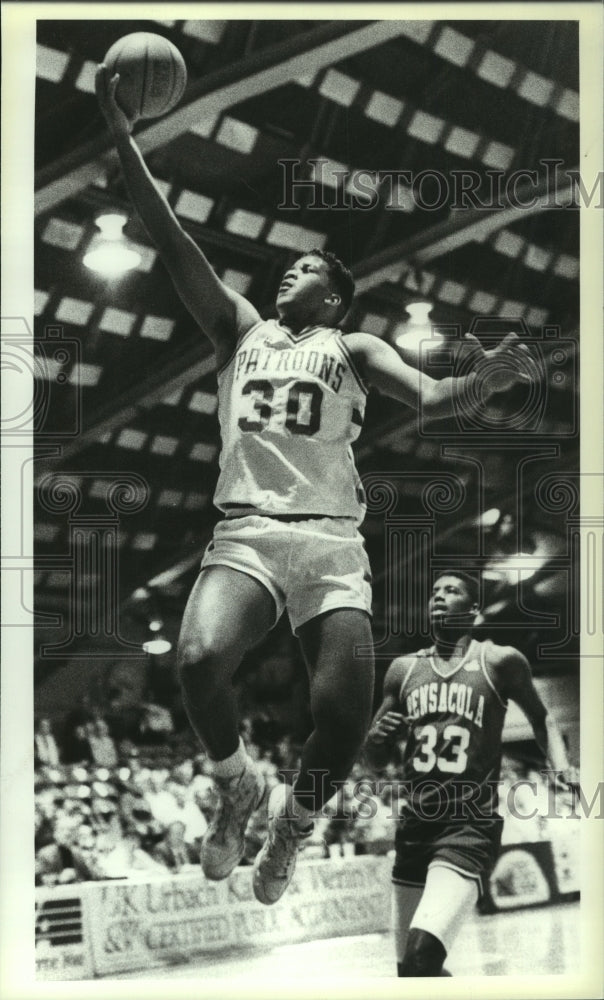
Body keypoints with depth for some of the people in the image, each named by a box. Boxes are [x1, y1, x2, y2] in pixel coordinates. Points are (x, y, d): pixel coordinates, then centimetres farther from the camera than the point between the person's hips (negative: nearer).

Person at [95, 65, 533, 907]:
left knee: (346, 708, -18)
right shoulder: (241, 329, 21)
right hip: (246, 531, 1)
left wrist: (481, 383, -26)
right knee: (199, 660, -28)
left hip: (330, 538, -1)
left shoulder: (353, 350, 16)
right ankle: (239, 785, 2)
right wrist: (123, 138, 4)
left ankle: (293, 823, 14)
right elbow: (173, 242, 13)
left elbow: (430, 398, -2)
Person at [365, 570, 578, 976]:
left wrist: (563, 769, -4)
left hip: (470, 829, -5)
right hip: (413, 828, 5)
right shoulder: (404, 670, 10)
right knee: (410, 967, 13)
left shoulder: (500, 662, -2)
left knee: (422, 956, -26)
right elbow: (377, 758, 17)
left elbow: (541, 718, 14)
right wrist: (380, 736, -7)